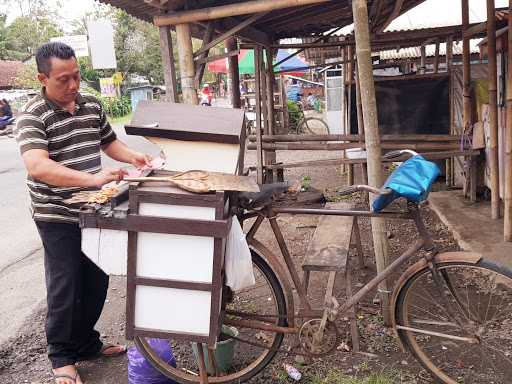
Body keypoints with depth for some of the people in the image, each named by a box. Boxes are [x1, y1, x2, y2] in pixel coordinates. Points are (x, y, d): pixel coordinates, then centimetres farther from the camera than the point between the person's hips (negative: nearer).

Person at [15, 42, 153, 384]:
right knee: (64, 288, 5)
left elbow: (109, 141, 20)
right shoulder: (33, 116, -15)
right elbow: (37, 166, -29)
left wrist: (132, 156, 0)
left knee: (96, 283, 16)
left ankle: (86, 343, 36)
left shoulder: (92, 105, 6)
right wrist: (92, 178, -39)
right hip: (59, 218, -6)